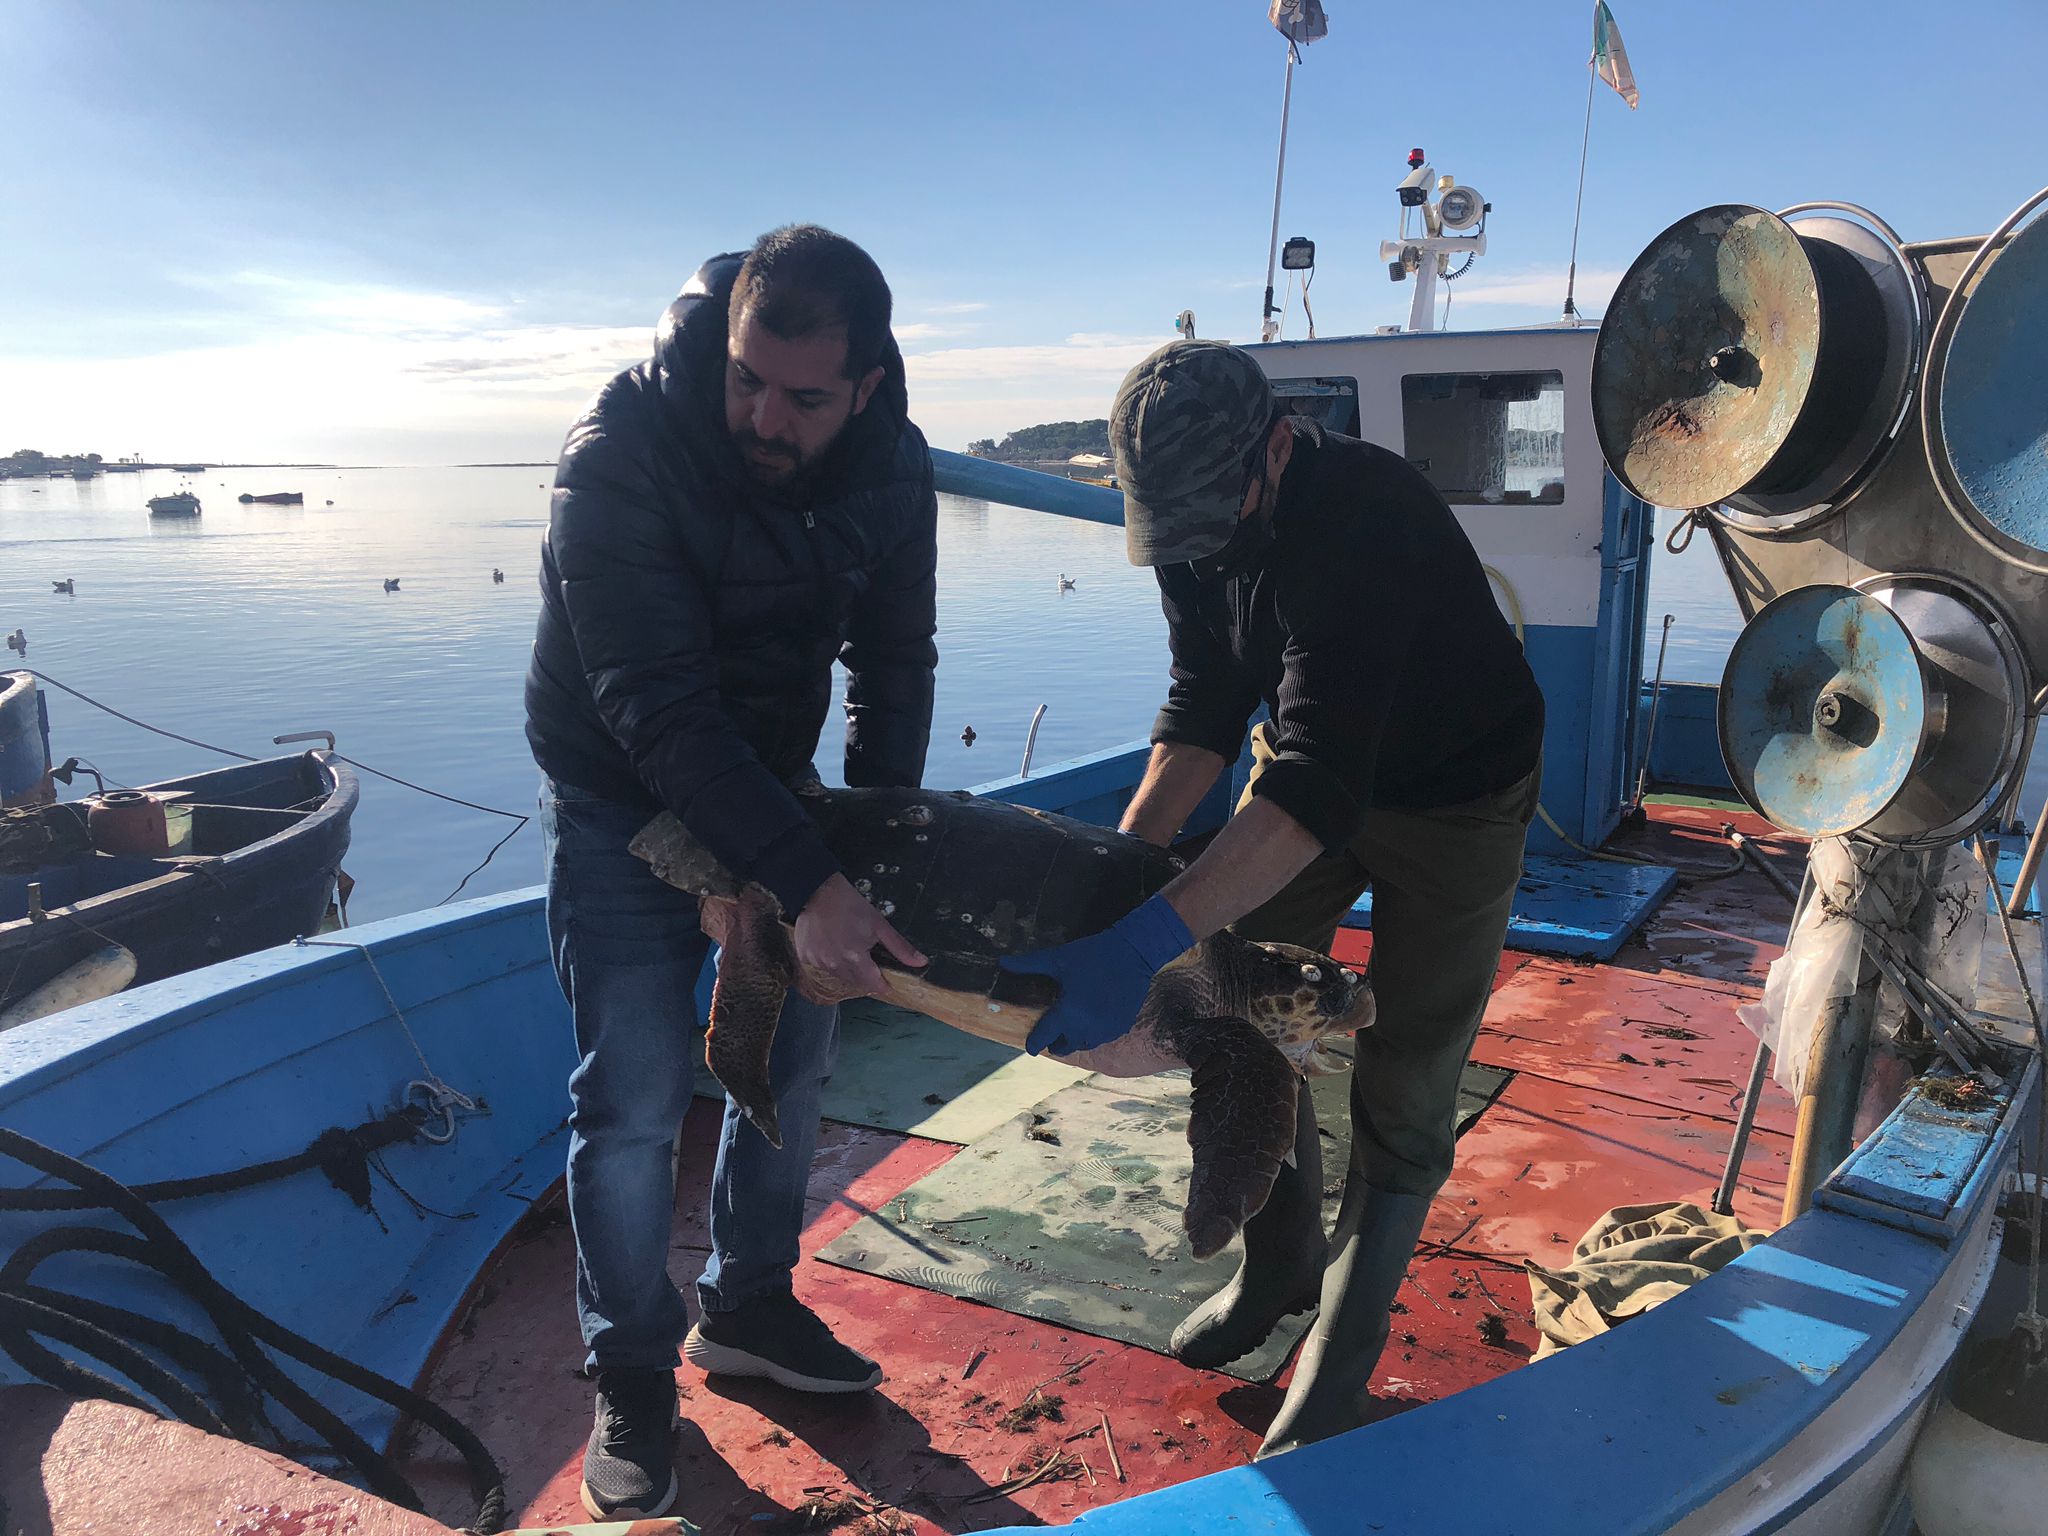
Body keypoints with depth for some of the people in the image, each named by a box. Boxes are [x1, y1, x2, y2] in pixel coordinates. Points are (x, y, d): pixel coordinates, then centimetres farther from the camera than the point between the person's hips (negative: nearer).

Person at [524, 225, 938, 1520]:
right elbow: (653, 706, -32)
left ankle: (748, 1307, 33)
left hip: (770, 785, 5)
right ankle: (633, 1377, 17)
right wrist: (807, 882, -37)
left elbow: (894, 659, -1)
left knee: (795, 1052, 11)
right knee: (637, 1099, -6)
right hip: (625, 799, -5)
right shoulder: (621, 453, -29)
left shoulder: (893, 465, -13)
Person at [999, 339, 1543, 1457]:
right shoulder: (1192, 515, -14)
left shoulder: (1367, 517, -38)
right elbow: (1204, 704, -9)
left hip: (1453, 794, -6)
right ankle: (1278, 1268, 29)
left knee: (1401, 1084, -2)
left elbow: (1317, 779, -46)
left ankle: (1341, 1356, 18)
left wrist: (1153, 935, -55)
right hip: (1300, 762, 6)